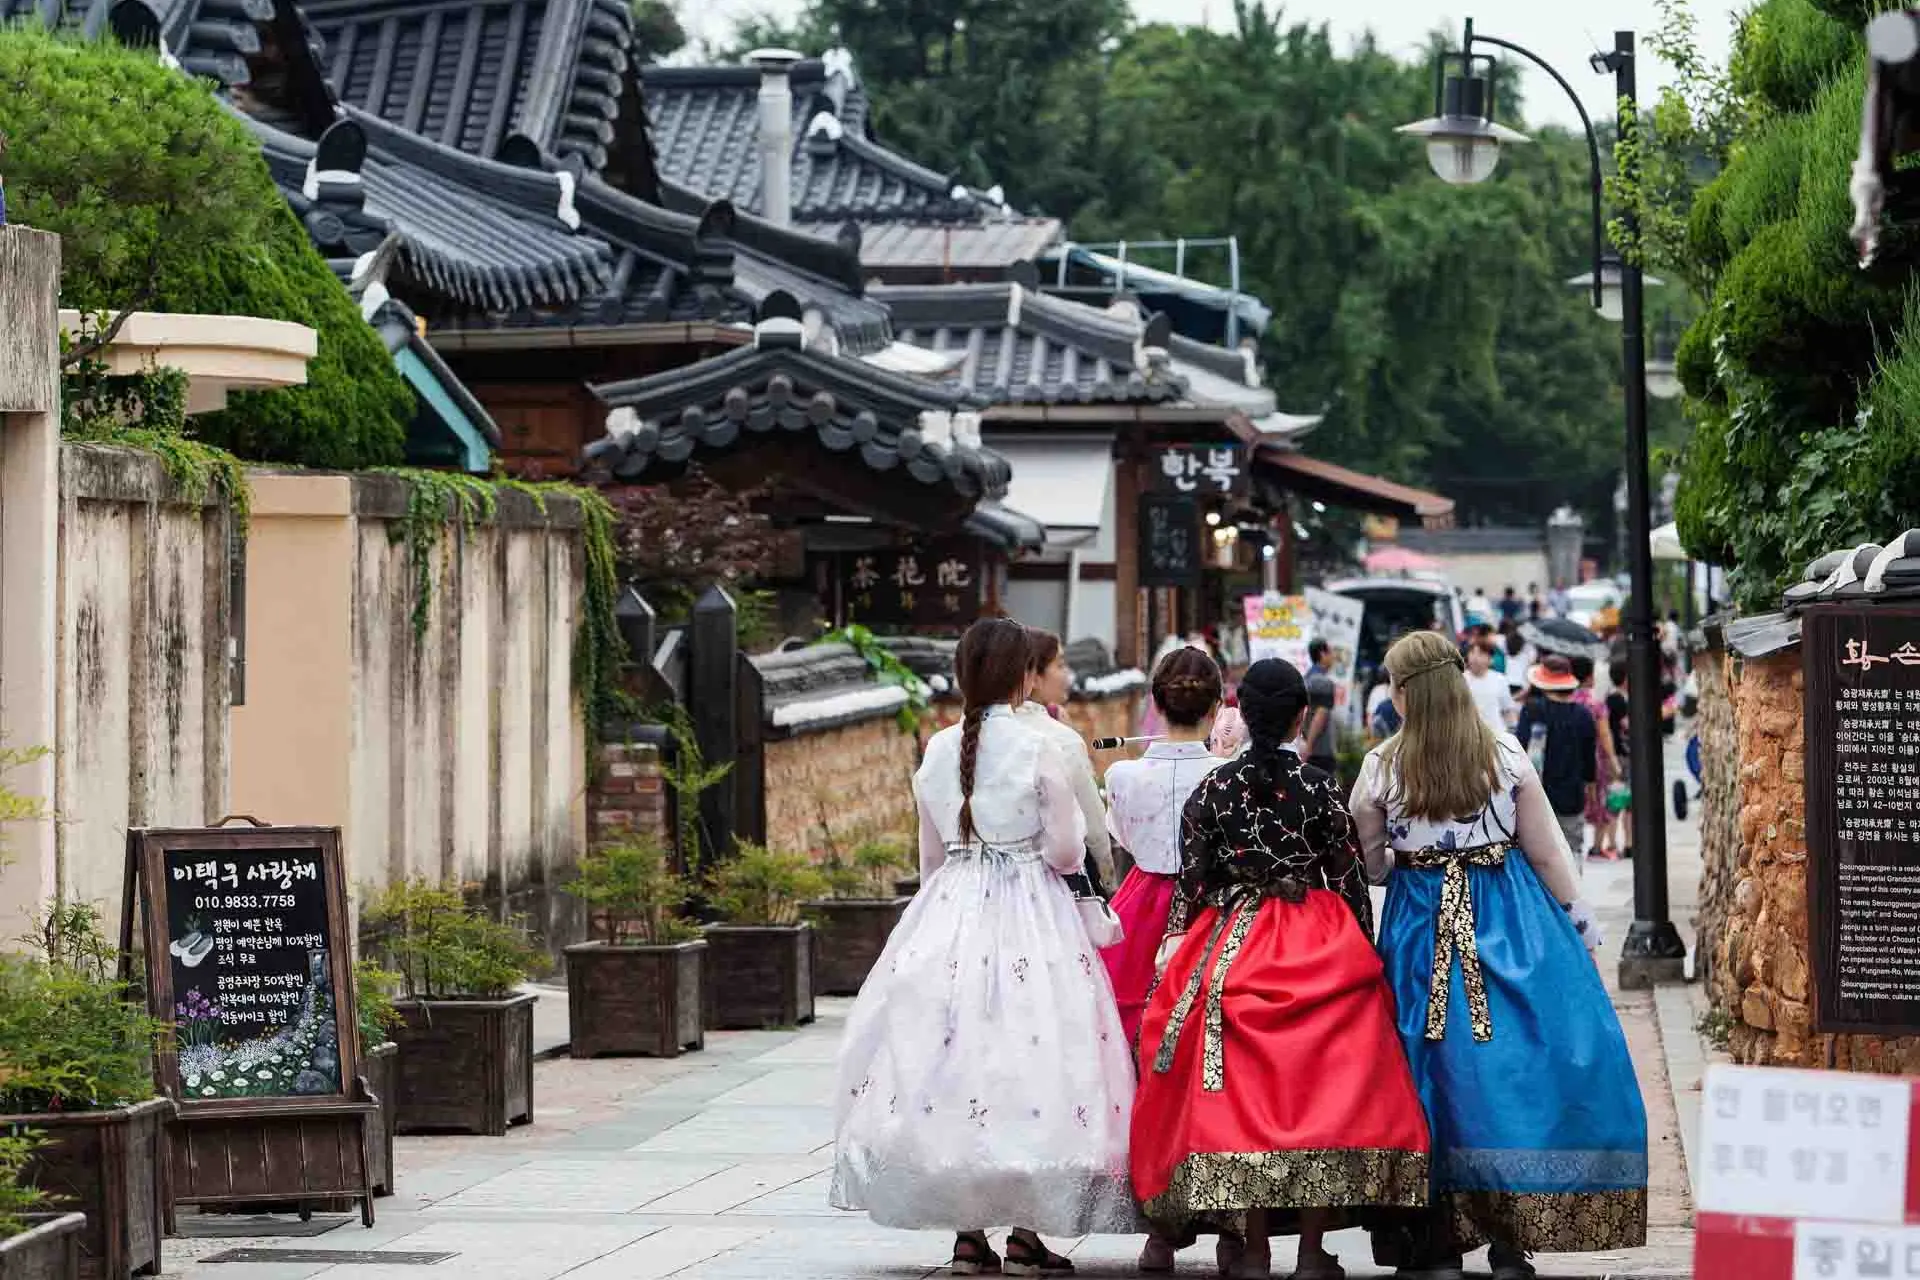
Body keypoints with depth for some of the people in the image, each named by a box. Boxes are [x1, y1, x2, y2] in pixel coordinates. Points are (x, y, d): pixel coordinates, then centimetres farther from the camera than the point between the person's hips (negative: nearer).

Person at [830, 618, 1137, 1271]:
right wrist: (1072, 837, 12)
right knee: (1027, 1052, -1)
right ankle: (1027, 1231, -5)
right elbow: (1065, 852, -10)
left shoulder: (937, 750, 5)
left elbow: (929, 856, 12)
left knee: (950, 1052, 7)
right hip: (1029, 918, -4)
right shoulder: (1041, 750, -9)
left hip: (947, 909, 4)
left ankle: (967, 1232, 6)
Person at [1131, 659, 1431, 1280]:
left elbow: (1190, 883, 0)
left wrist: (1179, 960, 9)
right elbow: (1351, 880, 0)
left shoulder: (1213, 789, -2)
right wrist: (1362, 954, 10)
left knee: (1240, 1094, 5)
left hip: (1229, 944, 1)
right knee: (1323, 1088, 3)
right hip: (1321, 950, -1)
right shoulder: (1320, 787, -5)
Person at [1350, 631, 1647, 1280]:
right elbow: (1547, 850, 1)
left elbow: (1369, 866, 3)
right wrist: (1581, 927, 12)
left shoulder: (1380, 768, -5)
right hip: (1510, 924, 0)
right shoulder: (1505, 755, -4)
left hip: (1422, 928, 0)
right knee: (1515, 1064, 5)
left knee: (1436, 1064, 6)